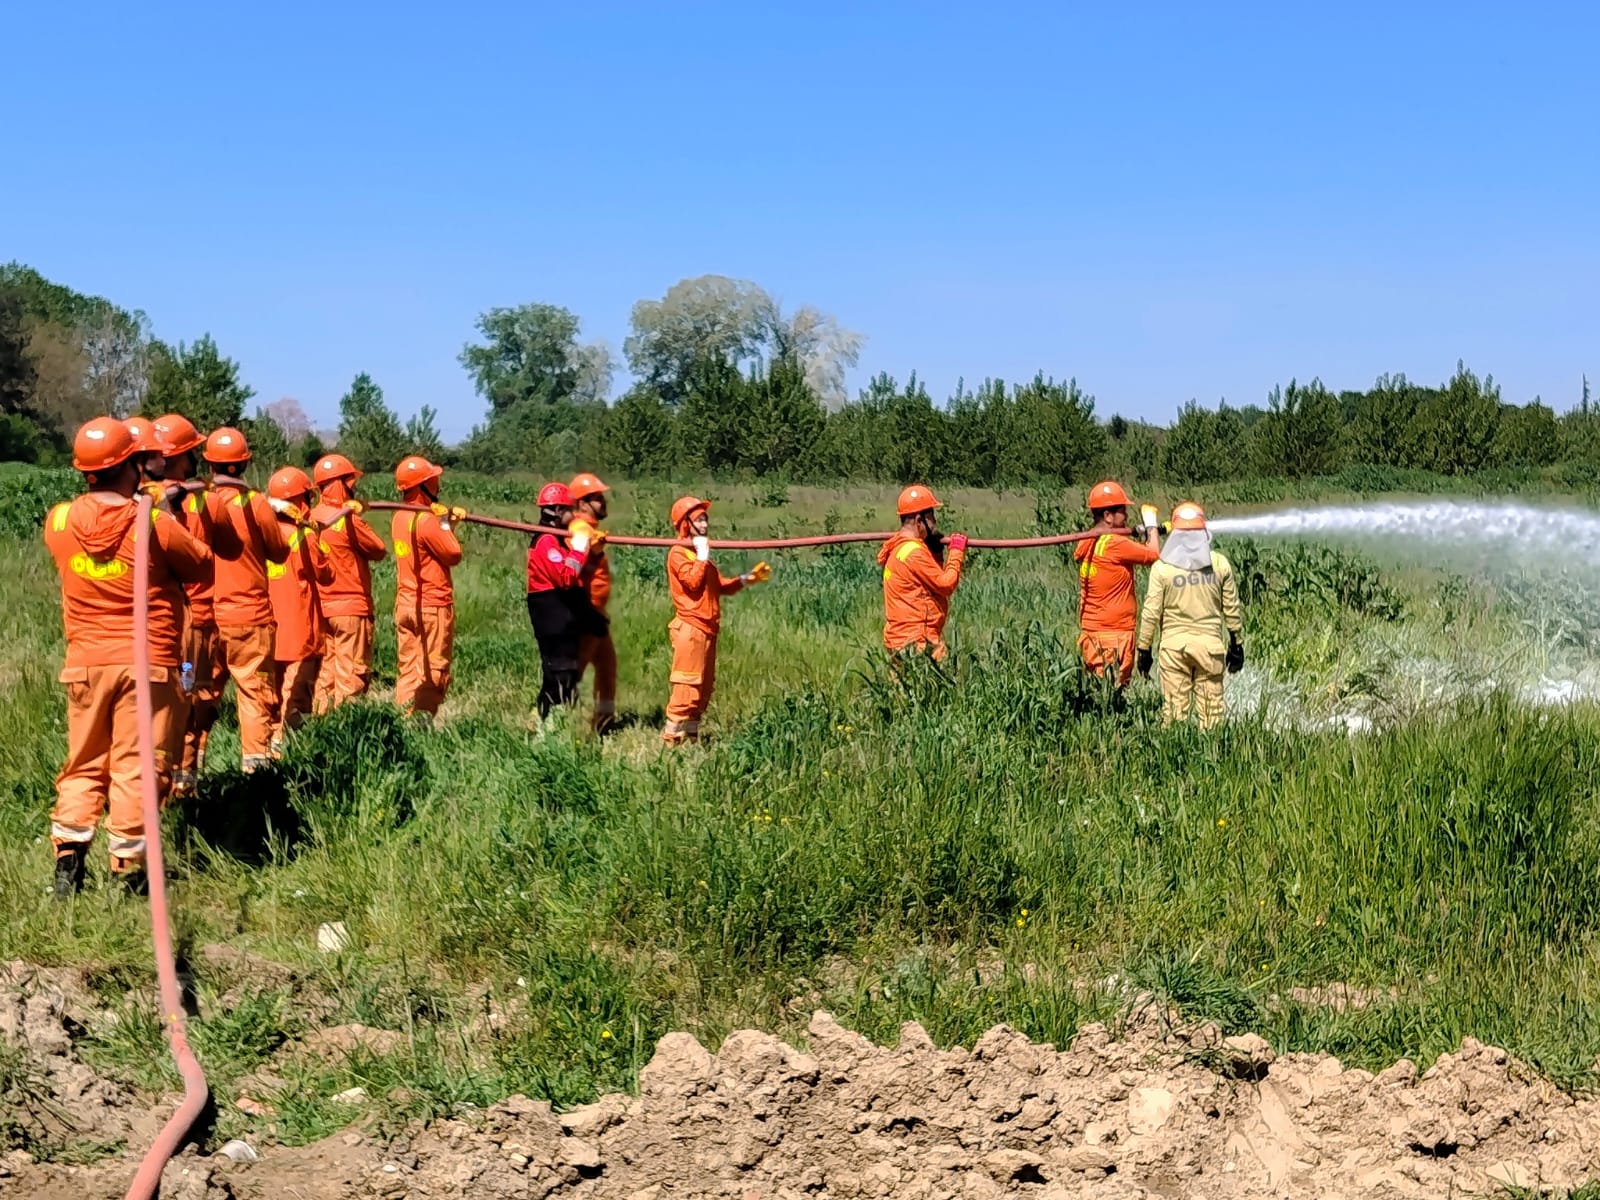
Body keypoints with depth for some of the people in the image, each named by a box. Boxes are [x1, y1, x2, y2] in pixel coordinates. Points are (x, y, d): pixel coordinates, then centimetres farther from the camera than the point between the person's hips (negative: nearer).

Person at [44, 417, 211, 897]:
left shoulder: (59, 521, -3)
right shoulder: (155, 524, -14)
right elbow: (201, 566, 0)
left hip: (86, 663, 4)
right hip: (148, 663, -3)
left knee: (84, 765, 16)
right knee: (135, 767, 3)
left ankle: (68, 859, 7)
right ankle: (129, 870, 6)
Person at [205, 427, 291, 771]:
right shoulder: (257, 504, -9)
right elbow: (280, 553, 4)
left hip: (206, 614, 2)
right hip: (250, 613, -2)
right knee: (256, 693, 5)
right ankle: (255, 764, 1)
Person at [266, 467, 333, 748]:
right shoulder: (304, 536, -13)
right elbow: (326, 575, -4)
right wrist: (319, 543, 8)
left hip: (269, 630, 6)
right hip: (299, 631, -6)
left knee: (273, 696, 15)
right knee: (295, 699, -3)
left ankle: (270, 745, 18)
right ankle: (285, 747, -7)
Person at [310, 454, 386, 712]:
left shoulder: (311, 519, 3)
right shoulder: (350, 520, -16)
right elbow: (379, 551, -4)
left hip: (321, 608, 7)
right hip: (351, 608, -7)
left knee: (325, 673, 12)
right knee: (353, 676, -2)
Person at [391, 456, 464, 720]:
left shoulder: (399, 518, 7)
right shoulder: (427, 520, -18)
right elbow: (454, 554, -11)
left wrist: (446, 521, 4)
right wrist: (445, 522, -3)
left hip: (405, 604, 7)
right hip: (433, 605, -7)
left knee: (408, 669, 9)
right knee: (434, 670, 2)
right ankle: (422, 719, 0)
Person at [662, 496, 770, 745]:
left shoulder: (700, 555, 21)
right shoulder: (678, 554, -8)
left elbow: (722, 585, 19)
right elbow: (693, 581, -22)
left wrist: (746, 578, 7)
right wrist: (702, 556, -16)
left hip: (707, 629, 10)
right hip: (691, 628, -10)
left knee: (705, 686, 12)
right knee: (687, 685, -12)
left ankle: (691, 734, 18)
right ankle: (672, 736, -9)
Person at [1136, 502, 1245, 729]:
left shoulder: (1162, 567, -3)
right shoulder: (1220, 564, 2)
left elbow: (1151, 613, -3)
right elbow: (1231, 609, 7)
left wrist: (1144, 649, 5)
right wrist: (1237, 644, 17)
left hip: (1173, 644, -1)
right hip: (1209, 643, 1)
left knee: (1174, 708, 3)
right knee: (1211, 711, 5)